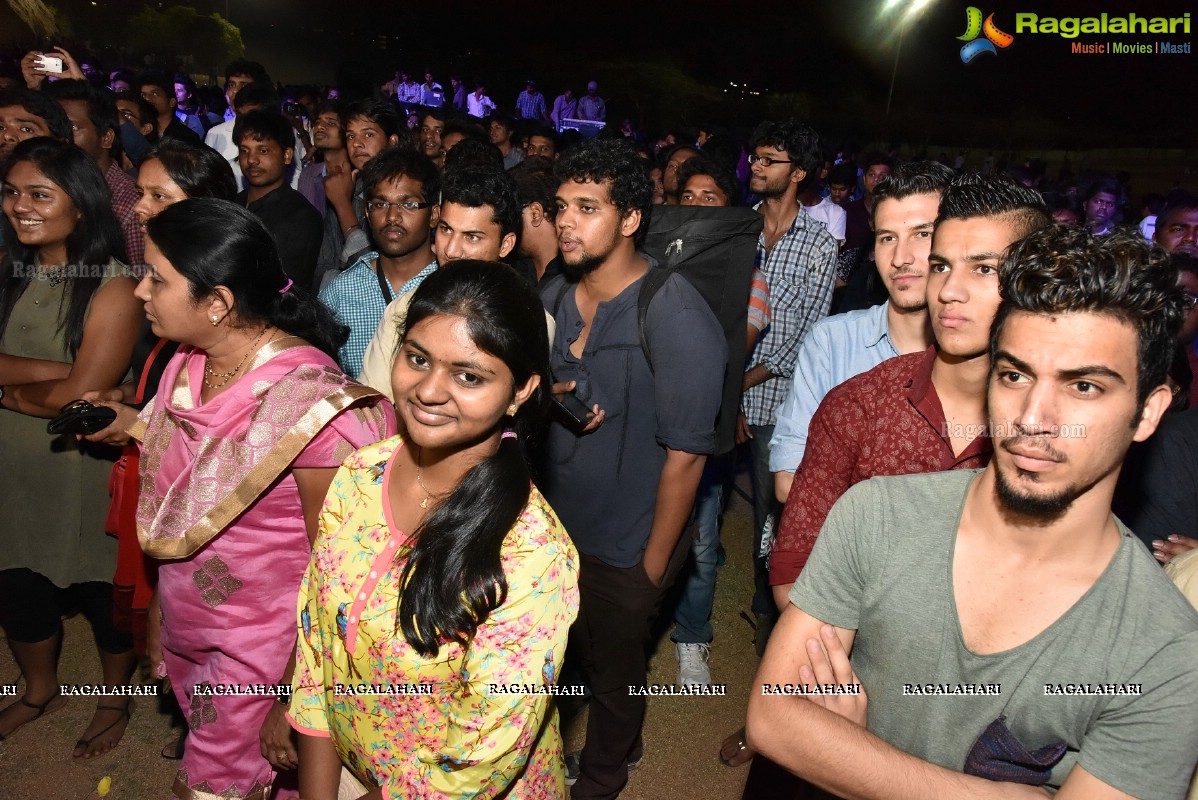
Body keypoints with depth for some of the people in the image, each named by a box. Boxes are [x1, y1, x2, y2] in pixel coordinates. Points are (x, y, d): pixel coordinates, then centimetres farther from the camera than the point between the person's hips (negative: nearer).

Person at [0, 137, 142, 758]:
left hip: (86, 470, -6)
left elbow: (81, 397, -22)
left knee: (102, 592, 13)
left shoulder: (112, 287, -19)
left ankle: (115, 701, 39)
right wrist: (57, 371, -24)